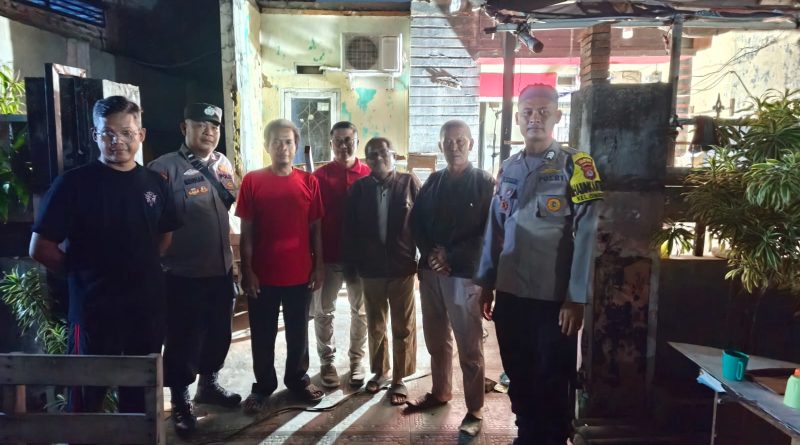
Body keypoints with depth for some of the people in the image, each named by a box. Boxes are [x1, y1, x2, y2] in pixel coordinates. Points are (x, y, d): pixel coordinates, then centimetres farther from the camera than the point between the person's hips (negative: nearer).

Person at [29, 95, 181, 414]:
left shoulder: (155, 183, 3)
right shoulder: (74, 183, -11)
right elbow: (40, 248, -9)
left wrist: (140, 268, 7)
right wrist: (84, 272, -1)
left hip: (147, 307, 4)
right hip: (93, 309, -4)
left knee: (141, 394, 20)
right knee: (87, 398, 11)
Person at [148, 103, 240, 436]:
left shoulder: (223, 164, 7)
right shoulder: (165, 167, -13)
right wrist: (161, 259, -16)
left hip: (221, 269, 6)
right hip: (183, 273, -6)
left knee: (219, 334, 19)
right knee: (184, 339, 6)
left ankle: (208, 385, 40)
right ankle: (180, 402, 25)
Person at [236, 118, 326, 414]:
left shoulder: (309, 182, 1)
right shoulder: (252, 181, -3)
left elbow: (315, 228, 5)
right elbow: (246, 231, -2)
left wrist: (319, 266, 2)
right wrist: (247, 270, -6)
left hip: (300, 273, 1)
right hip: (263, 274, -1)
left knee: (298, 331, 15)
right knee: (262, 334, 10)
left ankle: (298, 379, 34)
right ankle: (263, 386, 28)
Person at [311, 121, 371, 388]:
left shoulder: (369, 175, -2)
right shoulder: (320, 176, -2)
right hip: (329, 256, 0)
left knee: (360, 311, 12)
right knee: (323, 311, 9)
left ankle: (356, 360, 29)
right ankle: (327, 361, 26)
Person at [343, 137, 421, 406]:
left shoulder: (409, 183, -3)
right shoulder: (359, 188, 2)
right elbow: (350, 227, 3)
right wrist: (352, 262, 0)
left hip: (402, 266, -2)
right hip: (371, 268, 2)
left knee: (403, 326, 9)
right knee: (375, 325, 16)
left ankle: (399, 379, 23)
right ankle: (379, 371, 35)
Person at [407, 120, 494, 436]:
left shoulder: (484, 183, -2)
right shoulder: (433, 182, 12)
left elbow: (488, 233, -8)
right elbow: (416, 222, 11)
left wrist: (452, 257, -13)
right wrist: (430, 253, -6)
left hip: (465, 274, -5)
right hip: (430, 271, 5)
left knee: (469, 347, 0)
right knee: (436, 340, 16)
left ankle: (475, 409, 12)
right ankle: (440, 392, 34)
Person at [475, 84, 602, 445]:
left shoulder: (575, 165, -6)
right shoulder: (508, 169, 9)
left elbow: (585, 234, -10)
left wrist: (576, 298, -14)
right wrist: (486, 284, 10)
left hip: (554, 297, -4)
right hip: (510, 294, 5)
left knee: (552, 384, 10)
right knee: (518, 380, 17)